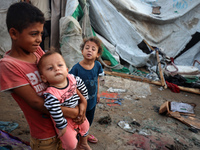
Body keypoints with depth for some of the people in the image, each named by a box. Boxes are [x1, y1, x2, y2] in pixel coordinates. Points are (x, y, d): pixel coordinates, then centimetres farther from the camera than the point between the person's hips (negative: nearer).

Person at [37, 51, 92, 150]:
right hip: (65, 118, -6)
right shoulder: (51, 95, -38)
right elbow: (55, 113, -33)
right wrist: (61, 126, -21)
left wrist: (83, 100, 11)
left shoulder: (72, 78, -19)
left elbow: (81, 84, 1)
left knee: (85, 126, 30)